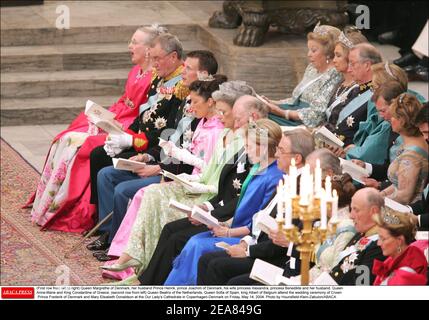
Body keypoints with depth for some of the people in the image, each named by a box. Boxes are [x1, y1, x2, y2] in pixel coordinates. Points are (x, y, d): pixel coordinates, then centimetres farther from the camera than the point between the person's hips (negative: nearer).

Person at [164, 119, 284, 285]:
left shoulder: (275, 178, -19)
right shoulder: (256, 170, 12)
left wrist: (230, 232, -14)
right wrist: (228, 224, 5)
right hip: (236, 229, 9)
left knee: (198, 246, -19)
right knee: (195, 241, -8)